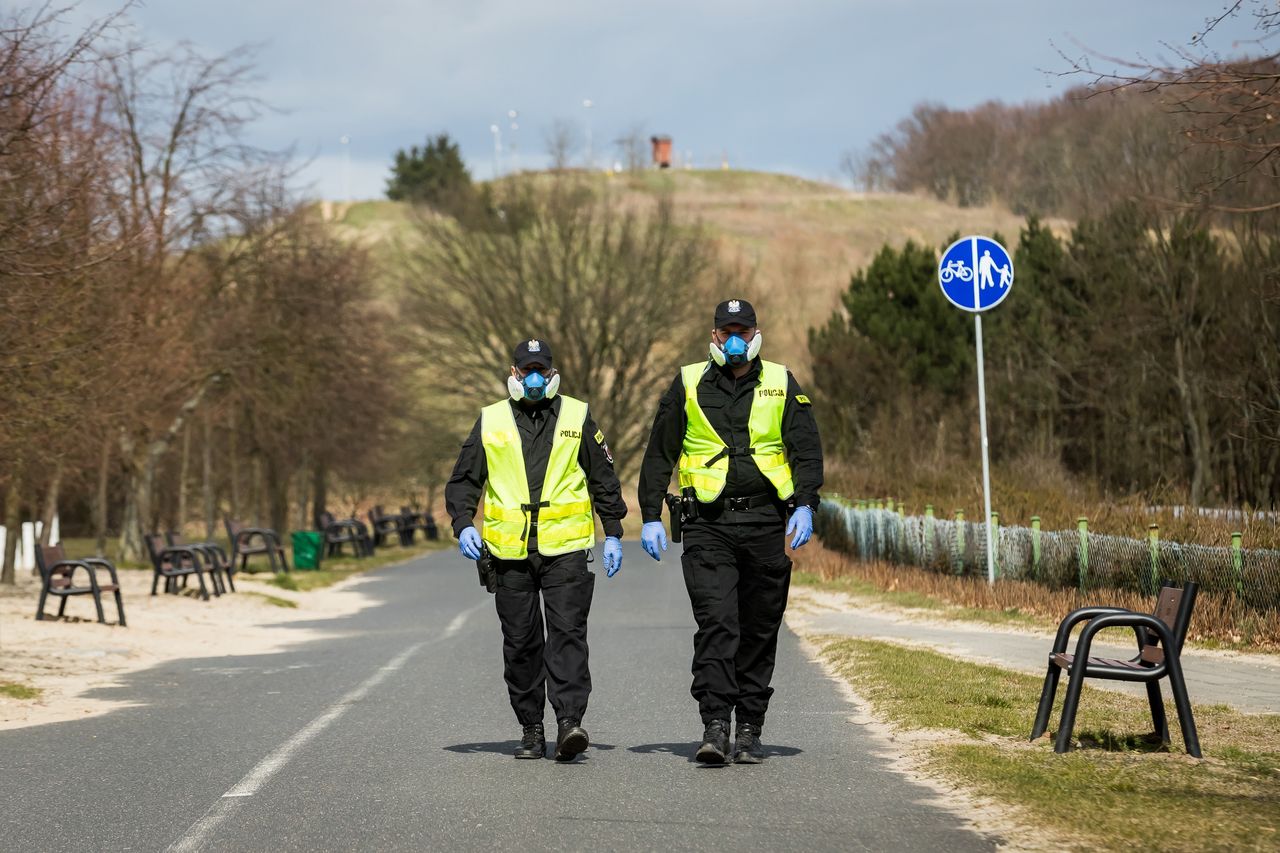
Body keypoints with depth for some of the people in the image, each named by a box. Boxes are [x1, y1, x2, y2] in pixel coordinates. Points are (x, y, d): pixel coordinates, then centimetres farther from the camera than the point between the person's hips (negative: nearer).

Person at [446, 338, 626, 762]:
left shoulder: (577, 418, 8)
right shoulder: (490, 421, 9)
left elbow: (604, 480, 12)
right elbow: (463, 480, 11)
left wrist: (613, 535, 8)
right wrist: (463, 525, -5)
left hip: (566, 548, -2)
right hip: (510, 552, 2)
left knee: (567, 633, -13)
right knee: (520, 643, 5)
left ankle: (569, 722, -18)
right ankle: (531, 730, 13)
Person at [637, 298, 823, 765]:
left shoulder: (781, 385, 9)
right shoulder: (688, 386, 8)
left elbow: (806, 449, 5)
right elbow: (658, 454, 11)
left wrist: (804, 505, -9)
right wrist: (651, 517, 4)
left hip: (766, 524, 1)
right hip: (709, 525, -1)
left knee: (759, 631, 5)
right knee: (715, 624, -15)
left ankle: (750, 731, 12)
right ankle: (715, 727, -19)